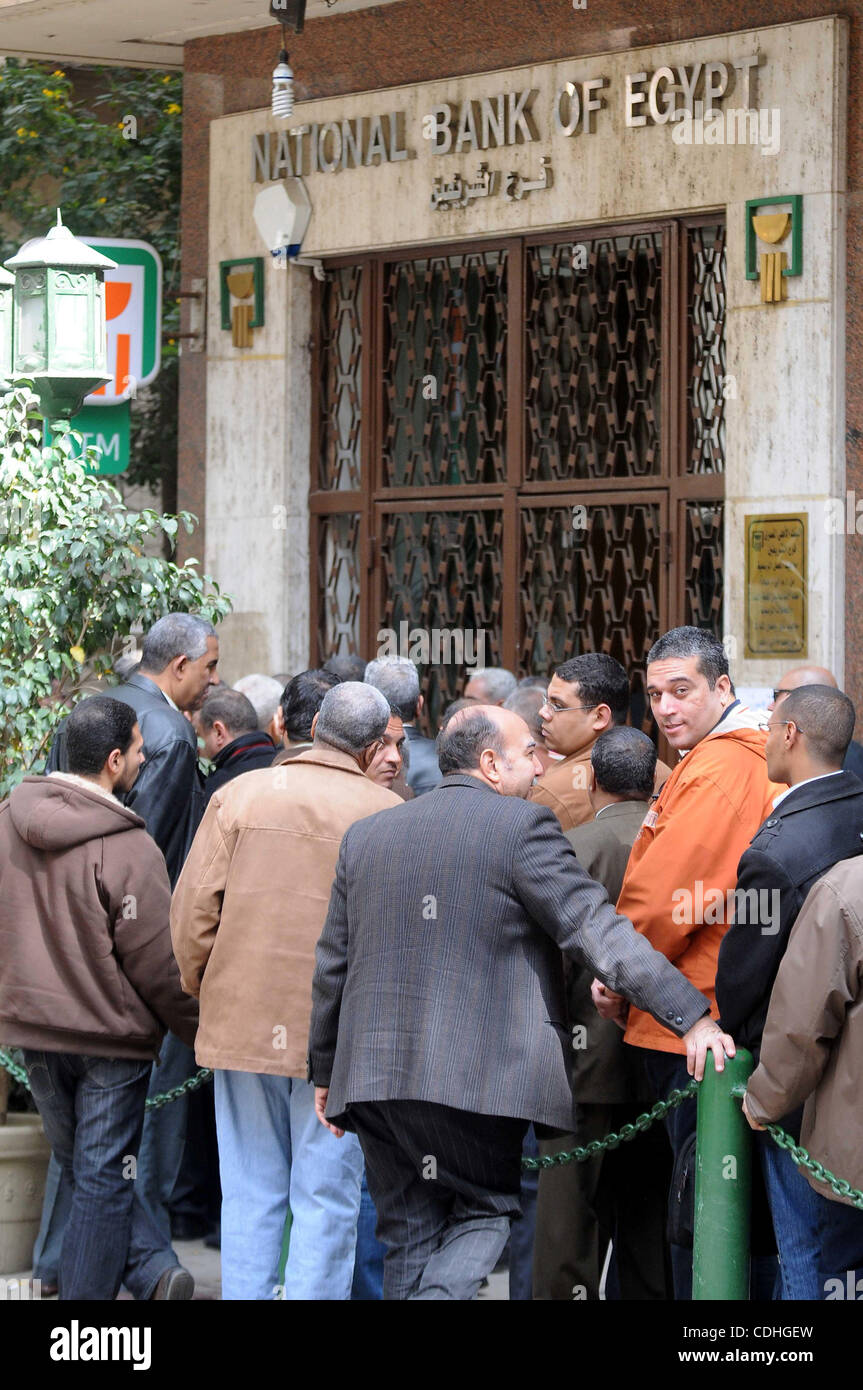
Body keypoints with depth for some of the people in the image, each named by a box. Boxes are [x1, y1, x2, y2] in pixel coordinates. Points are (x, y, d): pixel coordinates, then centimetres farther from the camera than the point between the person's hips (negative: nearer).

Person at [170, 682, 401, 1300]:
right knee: (327, 1201, 3)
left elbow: (193, 907, 0)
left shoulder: (241, 794, 1)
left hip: (244, 1023, 2)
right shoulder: (389, 816, -4)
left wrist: (204, 986, 14)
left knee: (250, 1195, 10)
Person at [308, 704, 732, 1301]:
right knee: (483, 1214, 7)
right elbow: (598, 929, -12)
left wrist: (325, 1070, 27)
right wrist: (691, 1015, -12)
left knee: (409, 1235, 13)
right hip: (476, 1077, -5)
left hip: (375, 1073, 5)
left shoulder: (366, 835, 14)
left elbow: (332, 964, 18)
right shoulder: (522, 825, -4)